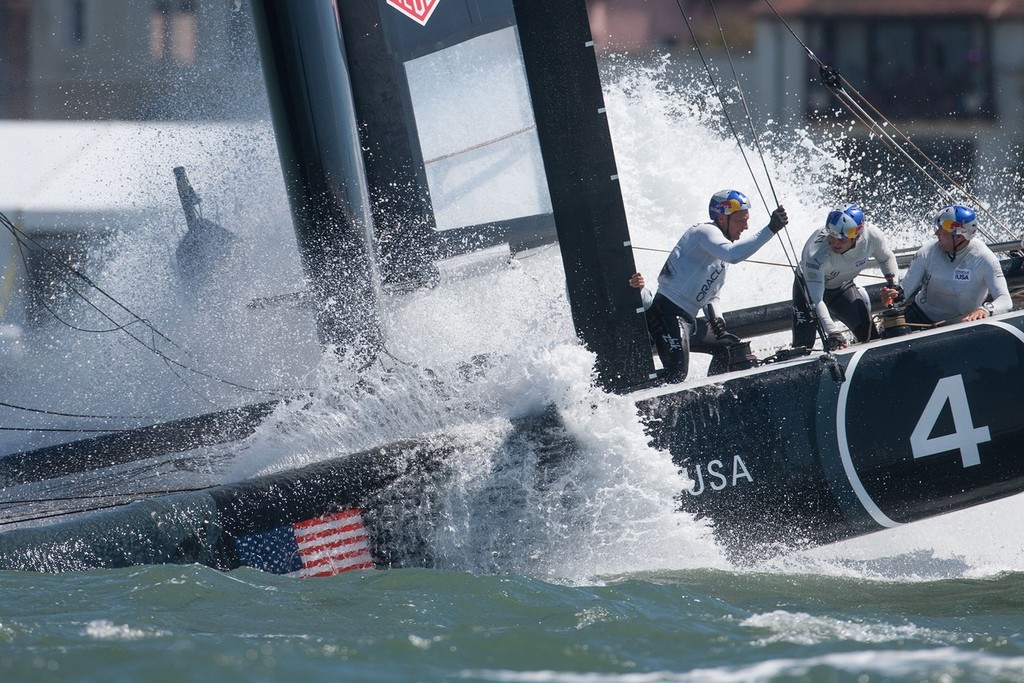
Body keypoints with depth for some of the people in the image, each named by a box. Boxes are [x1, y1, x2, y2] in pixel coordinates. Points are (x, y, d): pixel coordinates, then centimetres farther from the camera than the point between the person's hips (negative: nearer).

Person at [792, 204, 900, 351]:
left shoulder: (872, 236, -30)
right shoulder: (817, 252, -43)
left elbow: (886, 258, -3)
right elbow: (815, 299, -44)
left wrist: (893, 284, -16)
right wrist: (832, 332, -54)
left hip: (843, 286, 4)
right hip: (809, 285, -4)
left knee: (868, 335, -6)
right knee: (803, 344, -15)